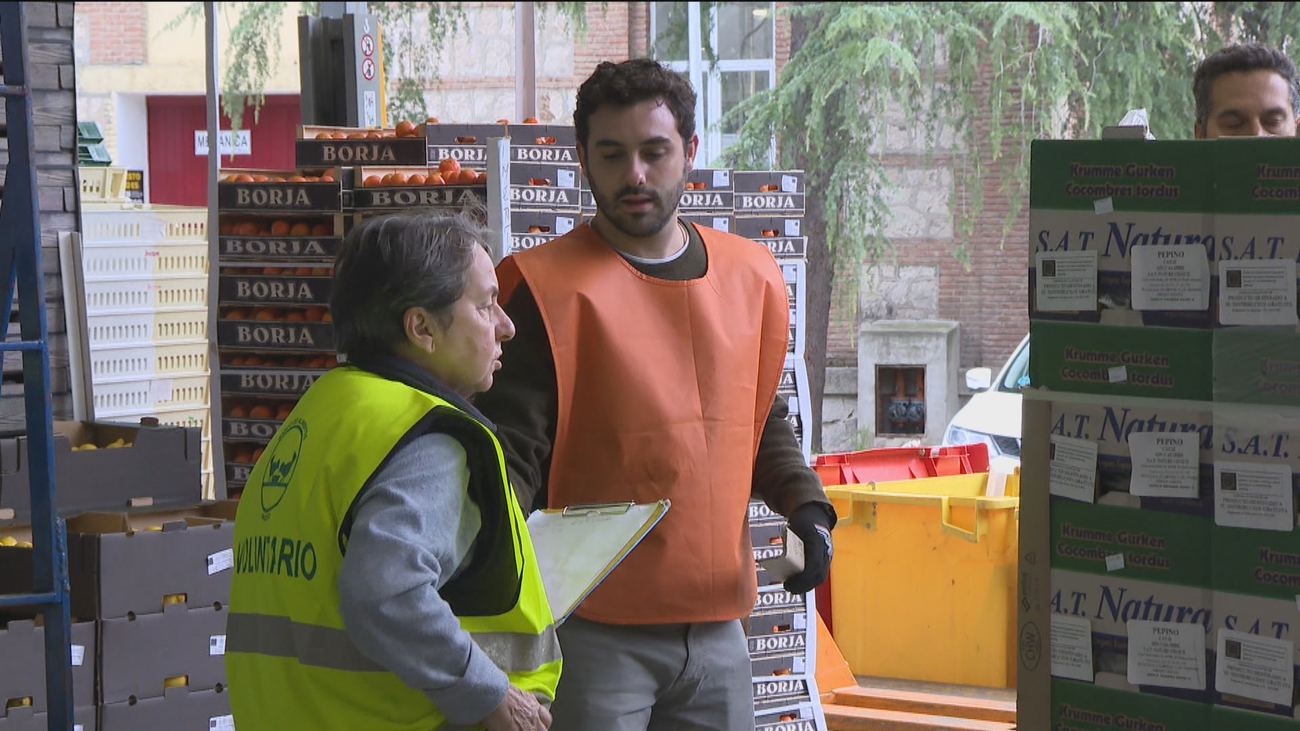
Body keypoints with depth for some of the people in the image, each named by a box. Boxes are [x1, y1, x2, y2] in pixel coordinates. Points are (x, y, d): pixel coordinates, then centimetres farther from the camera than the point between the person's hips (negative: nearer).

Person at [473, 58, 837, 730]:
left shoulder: (750, 277, 10)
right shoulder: (549, 289, -8)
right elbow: (510, 450, -11)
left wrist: (805, 506, 6)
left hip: (716, 619, 5)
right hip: (595, 633, -5)